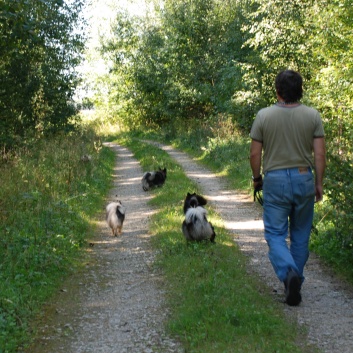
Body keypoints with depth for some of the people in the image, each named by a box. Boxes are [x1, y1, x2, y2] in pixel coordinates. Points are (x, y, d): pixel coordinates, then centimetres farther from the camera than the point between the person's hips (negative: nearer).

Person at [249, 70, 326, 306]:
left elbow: (255, 153, -2)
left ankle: (289, 272, -20)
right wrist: (319, 183, 7)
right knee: (300, 236, 13)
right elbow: (319, 154, -4)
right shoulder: (313, 116, -3)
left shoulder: (264, 116, -5)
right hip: (304, 179, 2)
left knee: (276, 234, 4)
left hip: (275, 180, -1)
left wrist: (257, 177, 14)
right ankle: (295, 283, 20)